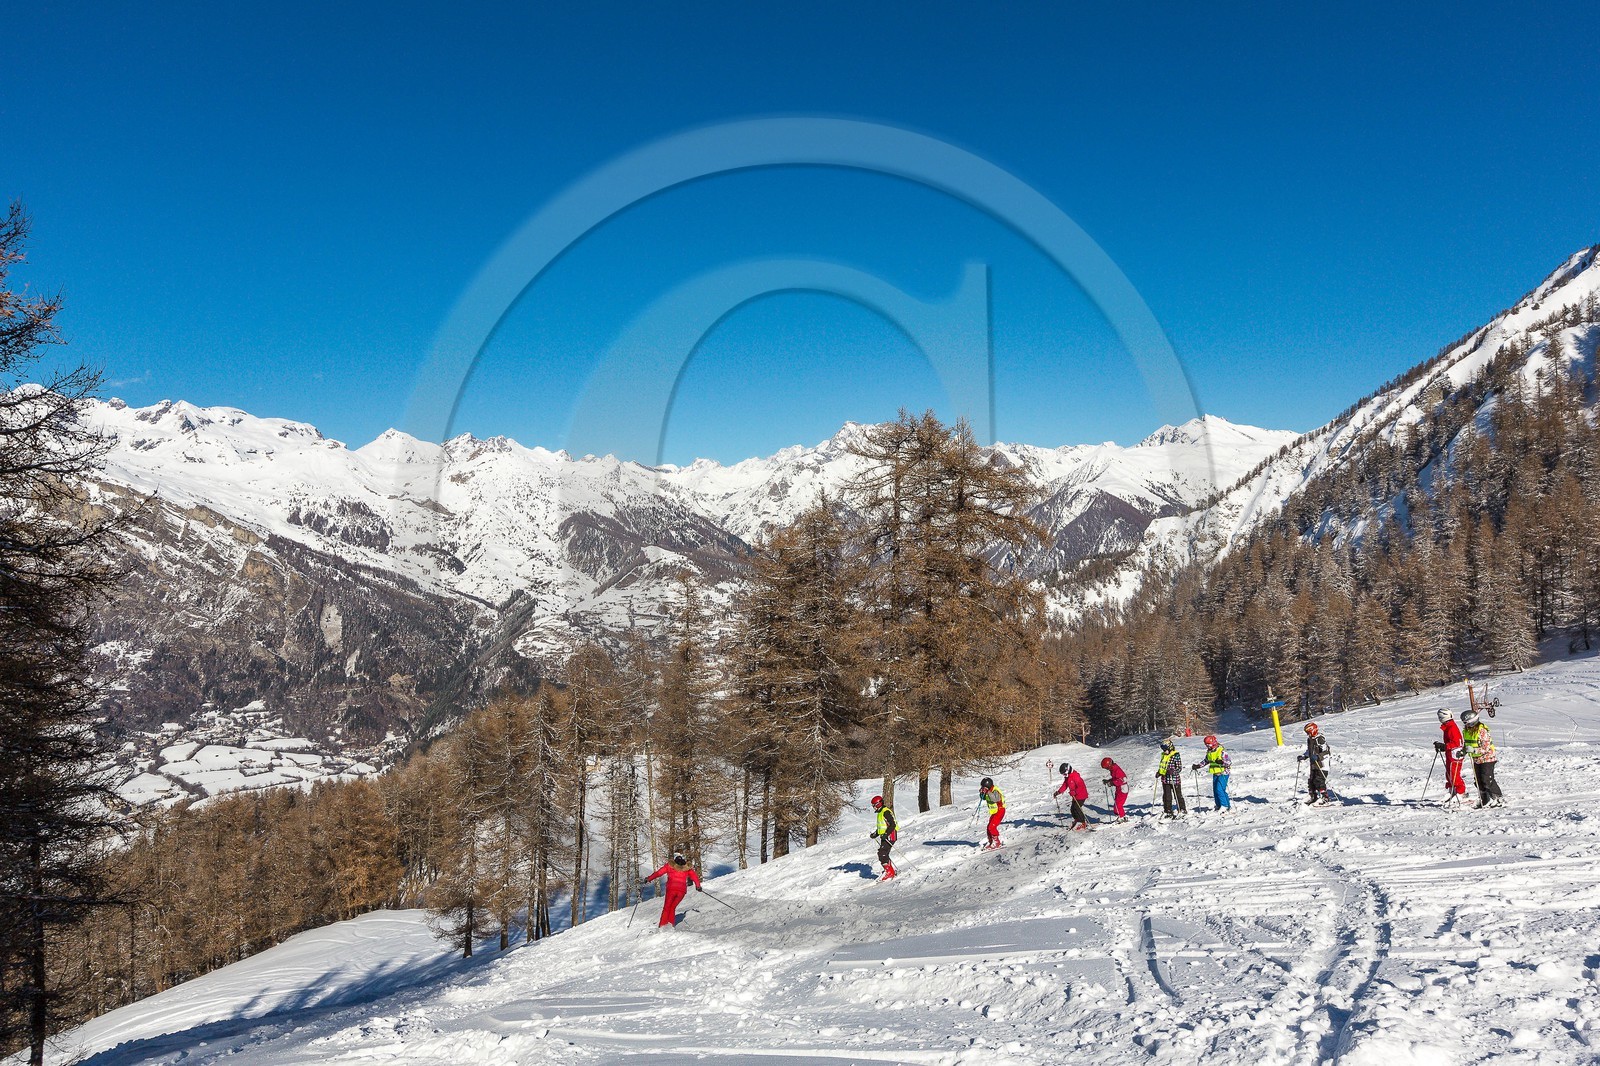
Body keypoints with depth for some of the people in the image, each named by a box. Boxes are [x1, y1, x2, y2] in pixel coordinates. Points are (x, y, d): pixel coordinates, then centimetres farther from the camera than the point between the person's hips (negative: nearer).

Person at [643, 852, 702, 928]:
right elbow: (695, 876, 11)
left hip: (671, 889, -2)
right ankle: (670, 925, 2)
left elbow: (658, 873, 7)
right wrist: (698, 886, 24)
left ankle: (662, 926, -2)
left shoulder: (670, 865, 9)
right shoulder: (687, 867, 13)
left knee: (667, 907, 9)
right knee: (672, 907, 15)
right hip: (682, 890, 2)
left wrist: (648, 879, 15)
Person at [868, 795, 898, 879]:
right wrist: (876, 834, 15)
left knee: (882, 853, -15)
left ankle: (888, 872, -11)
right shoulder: (880, 812, 17)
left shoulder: (886, 812, -15)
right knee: (884, 854, 9)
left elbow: (892, 825, -21)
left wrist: (886, 834, -27)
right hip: (884, 837, 10)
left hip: (890, 836, -10)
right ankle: (893, 870, 16)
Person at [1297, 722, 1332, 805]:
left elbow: (1326, 752, -21)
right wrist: (1303, 757, 16)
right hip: (1313, 764, 9)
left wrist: (1318, 757, -33)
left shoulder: (1320, 739, -15)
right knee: (1311, 782, 10)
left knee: (1319, 781, -14)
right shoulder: (1309, 740, 13)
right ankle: (1314, 798, 23)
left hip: (1322, 765, -9)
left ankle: (1325, 799, -9)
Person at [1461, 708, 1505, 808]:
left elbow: (1486, 747, -22)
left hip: (1487, 758, -8)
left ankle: (1499, 799, 1)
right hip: (1476, 760, 8)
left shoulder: (1482, 731, -20)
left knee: (1487, 780, -10)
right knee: (1479, 781, 8)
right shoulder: (1466, 731, 5)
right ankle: (1485, 801, 17)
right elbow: (1465, 744, 17)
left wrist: (1474, 750, -32)